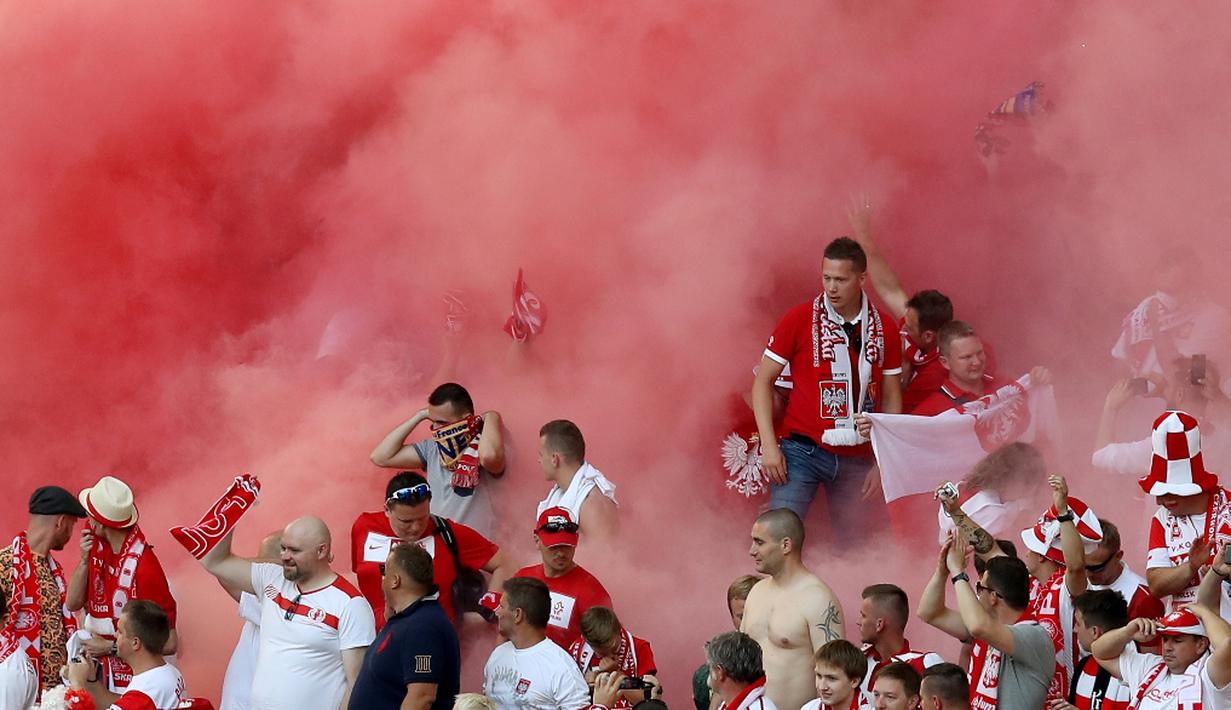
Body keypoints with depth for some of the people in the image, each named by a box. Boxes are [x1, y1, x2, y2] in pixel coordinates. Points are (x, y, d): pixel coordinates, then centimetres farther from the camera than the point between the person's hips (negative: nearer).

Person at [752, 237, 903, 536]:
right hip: (803, 449, -3)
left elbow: (891, 399, 12)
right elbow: (762, 381, 1)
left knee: (852, 548, 3)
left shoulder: (883, 328, 6)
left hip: (856, 457, 3)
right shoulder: (799, 319, -3)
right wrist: (769, 445, -8)